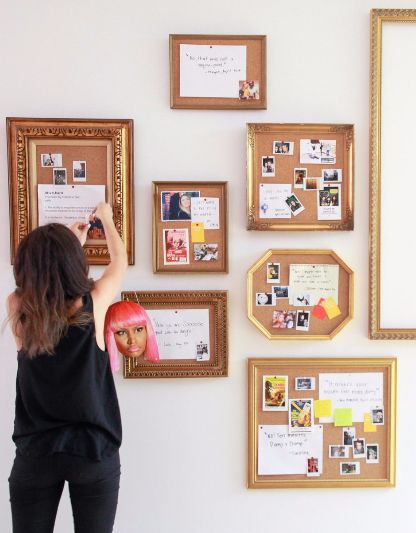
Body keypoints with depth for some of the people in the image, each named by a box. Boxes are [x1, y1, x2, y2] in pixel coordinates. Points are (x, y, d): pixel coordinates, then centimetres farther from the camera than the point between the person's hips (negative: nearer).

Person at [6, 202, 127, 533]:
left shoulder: (18, 308, -8)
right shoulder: (93, 304, -13)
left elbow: (43, 275, 15)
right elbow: (120, 262, 7)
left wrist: (73, 239, 27)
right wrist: (106, 219, 24)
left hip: (35, 453, 2)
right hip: (94, 451, -1)